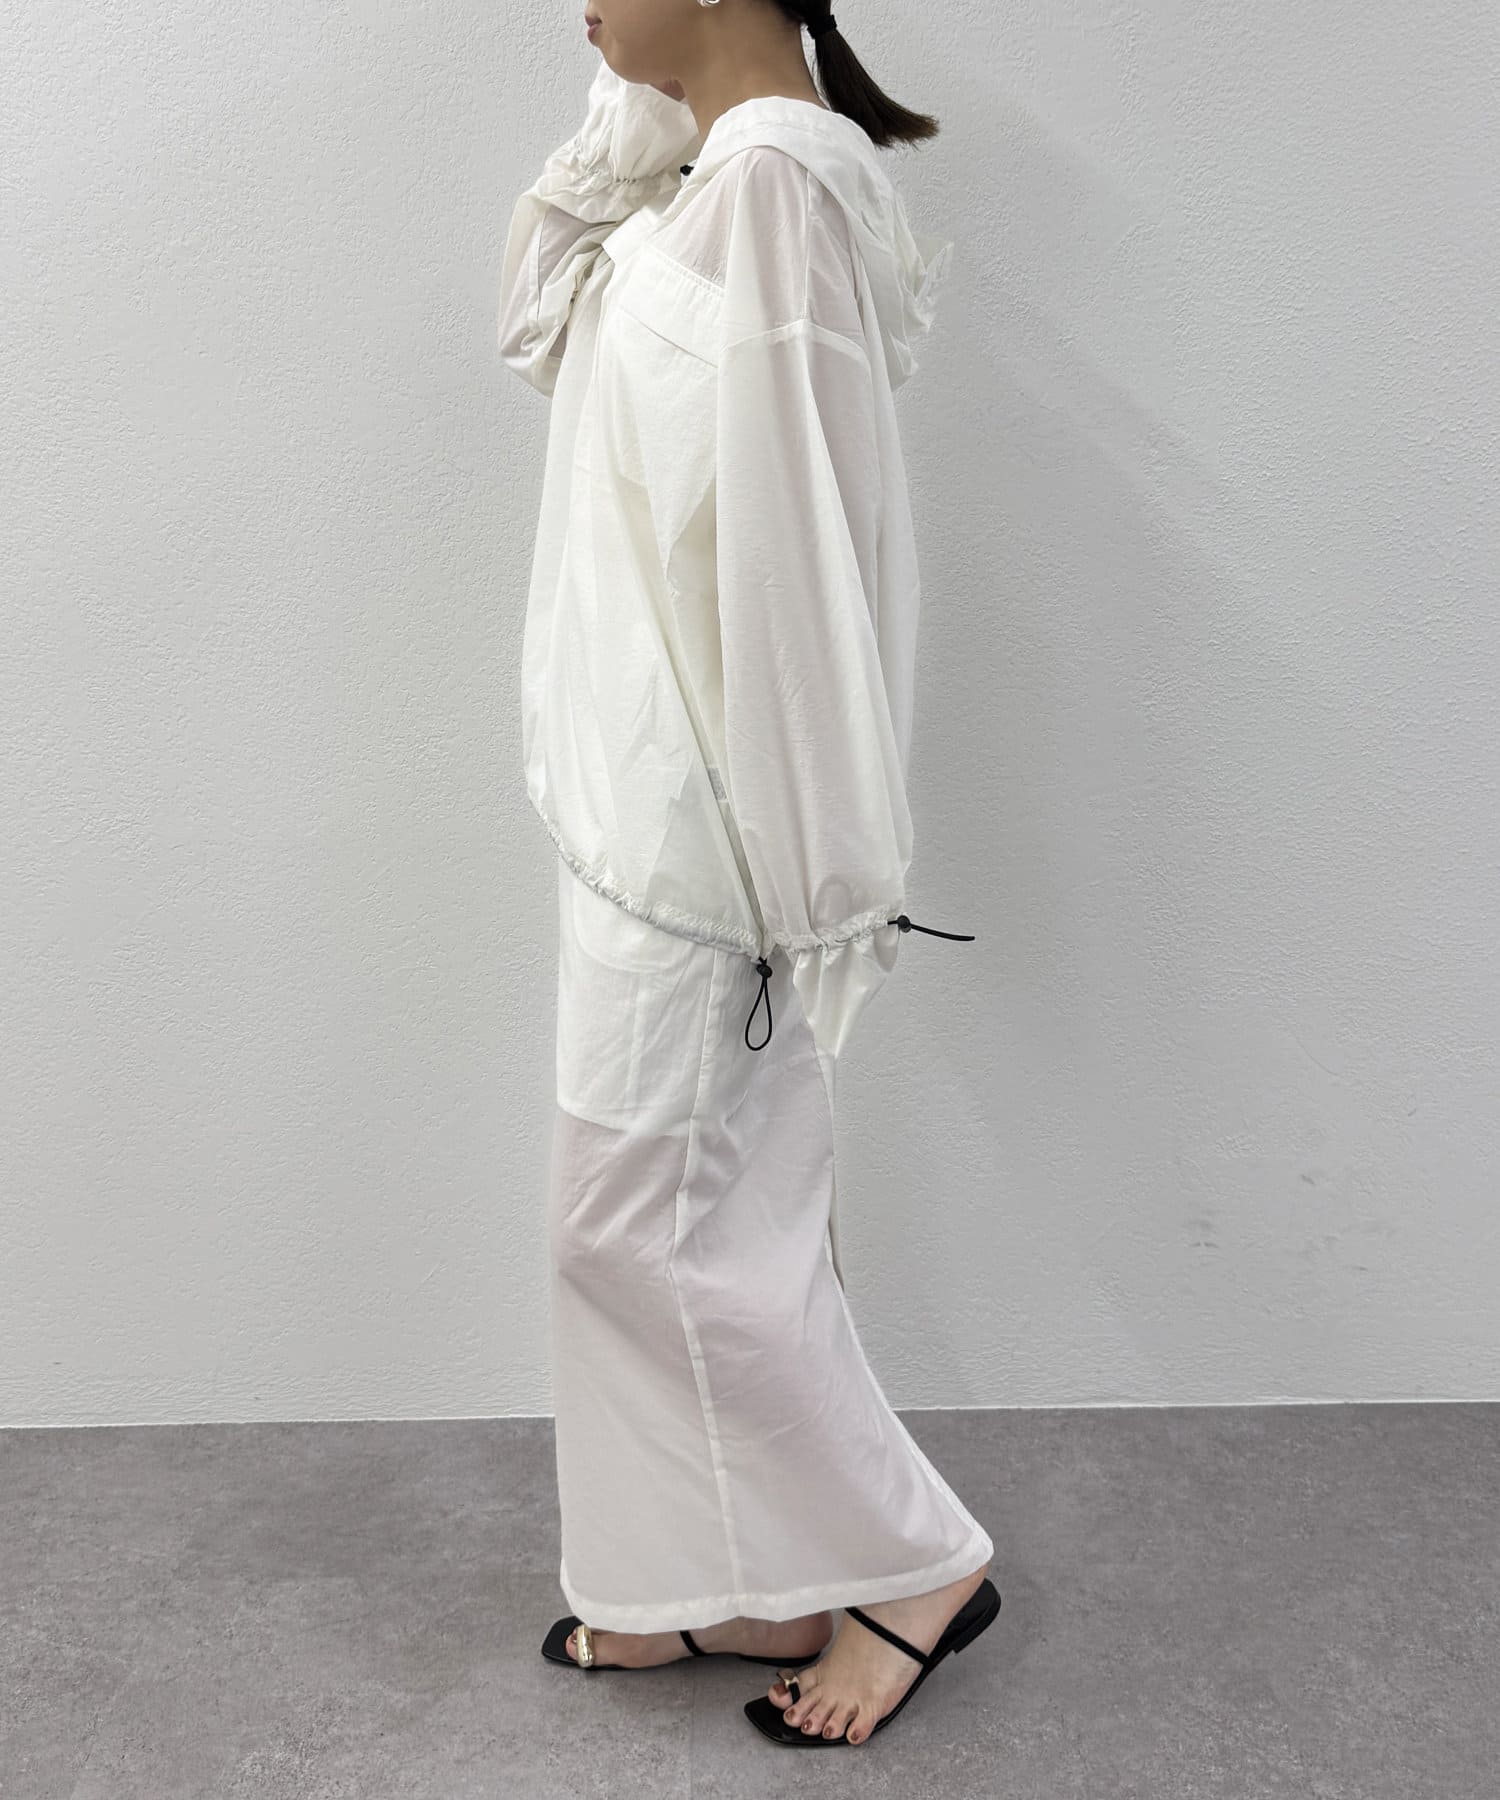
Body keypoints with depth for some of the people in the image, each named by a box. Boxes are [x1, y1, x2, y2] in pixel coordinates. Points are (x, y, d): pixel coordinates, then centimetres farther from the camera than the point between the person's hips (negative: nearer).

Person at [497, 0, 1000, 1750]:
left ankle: (916, 1561, 19)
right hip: (651, 811, 10)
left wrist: (800, 867, -19)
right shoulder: (710, 177, 13)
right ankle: (740, 1579, 33)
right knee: (703, 1214, 16)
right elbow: (540, 320, 23)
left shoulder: (773, 179, -17)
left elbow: (788, 545, -21)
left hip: (695, 828, -10)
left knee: (635, 1223, 2)